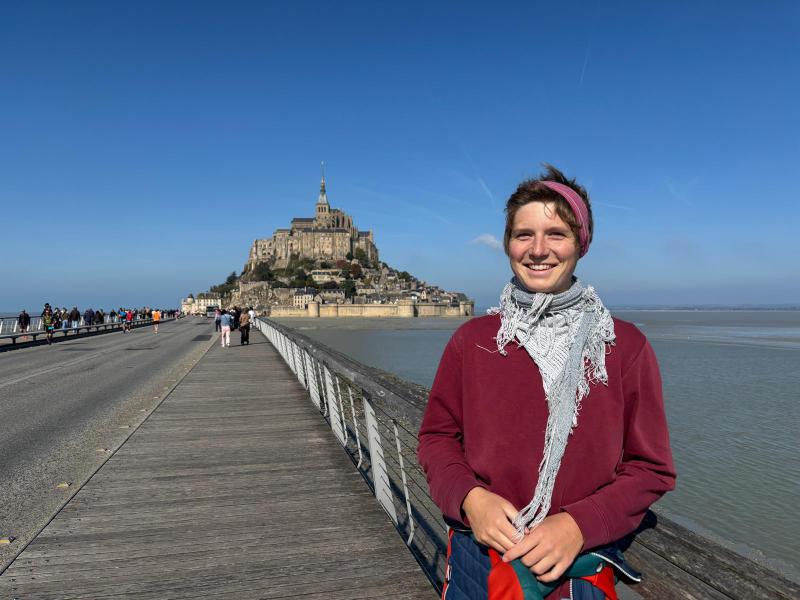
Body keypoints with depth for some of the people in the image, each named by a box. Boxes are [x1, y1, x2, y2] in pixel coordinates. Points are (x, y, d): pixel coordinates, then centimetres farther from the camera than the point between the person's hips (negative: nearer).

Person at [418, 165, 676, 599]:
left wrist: (578, 525, -18)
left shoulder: (625, 346, -8)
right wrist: (469, 496, -16)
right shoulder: (472, 340, -5)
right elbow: (437, 437, 2)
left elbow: (651, 468, -4)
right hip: (477, 555, 2)